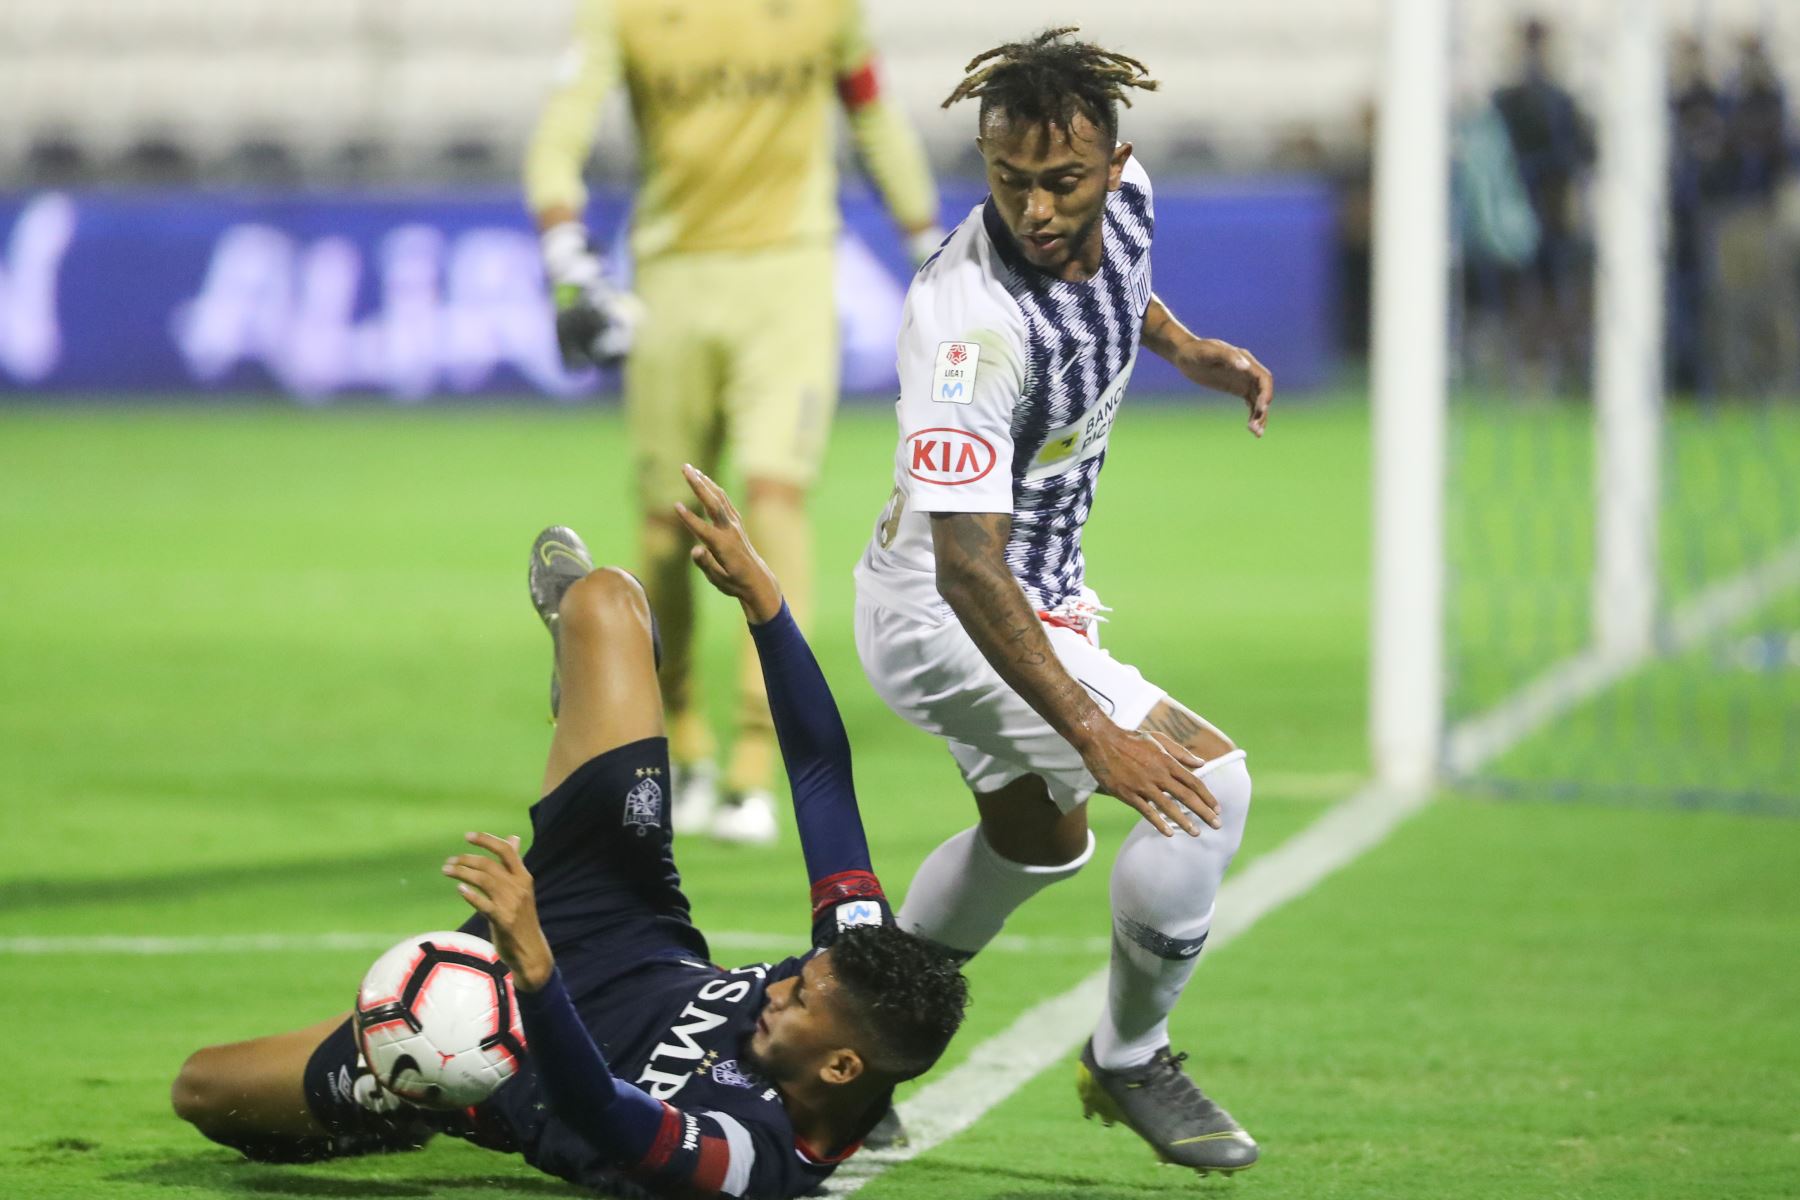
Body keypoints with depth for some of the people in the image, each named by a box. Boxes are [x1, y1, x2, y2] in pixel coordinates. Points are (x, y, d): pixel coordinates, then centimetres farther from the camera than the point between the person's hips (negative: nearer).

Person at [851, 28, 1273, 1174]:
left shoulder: (1124, 198, -12)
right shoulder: (971, 318, -35)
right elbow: (966, 565, -38)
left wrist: (1189, 347, 2)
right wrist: (1093, 732, -43)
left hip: (1042, 591, 9)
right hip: (947, 610, -9)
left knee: (1036, 841, 29)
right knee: (1206, 787, -19)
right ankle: (1131, 1059, 2)